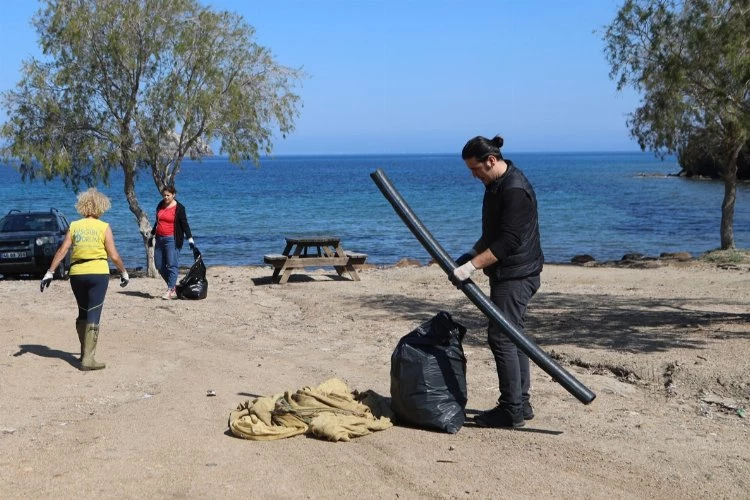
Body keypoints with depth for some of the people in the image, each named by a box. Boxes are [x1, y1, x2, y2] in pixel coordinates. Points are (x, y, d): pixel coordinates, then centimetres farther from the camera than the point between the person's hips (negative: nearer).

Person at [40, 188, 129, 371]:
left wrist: (50, 272, 2)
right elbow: (114, 256, -3)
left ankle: (85, 352, 28)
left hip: (77, 274, 4)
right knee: (93, 315, -3)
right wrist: (124, 273, 11)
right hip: (98, 273, -3)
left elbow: (62, 250, 0)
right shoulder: (104, 227, -2)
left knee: (83, 313, 19)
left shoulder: (74, 226, 6)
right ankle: (88, 358, -8)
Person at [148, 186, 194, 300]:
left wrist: (190, 239, -14)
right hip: (160, 239, 7)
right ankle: (173, 287, 17)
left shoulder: (179, 208, -6)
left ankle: (170, 290, -13)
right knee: (159, 265, 7)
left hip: (172, 239, -7)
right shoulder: (160, 205, 13)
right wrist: (152, 235, 28)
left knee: (172, 265, -13)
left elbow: (184, 224, -7)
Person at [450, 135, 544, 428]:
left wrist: (472, 266, -25)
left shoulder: (515, 190, -20)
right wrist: (472, 254, 13)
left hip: (516, 275, -11)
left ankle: (511, 411, -3)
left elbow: (508, 242, -25)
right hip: (508, 274, 11)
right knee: (512, 337, 14)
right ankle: (521, 404, 22)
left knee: (501, 337, -9)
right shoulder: (497, 184, 13)